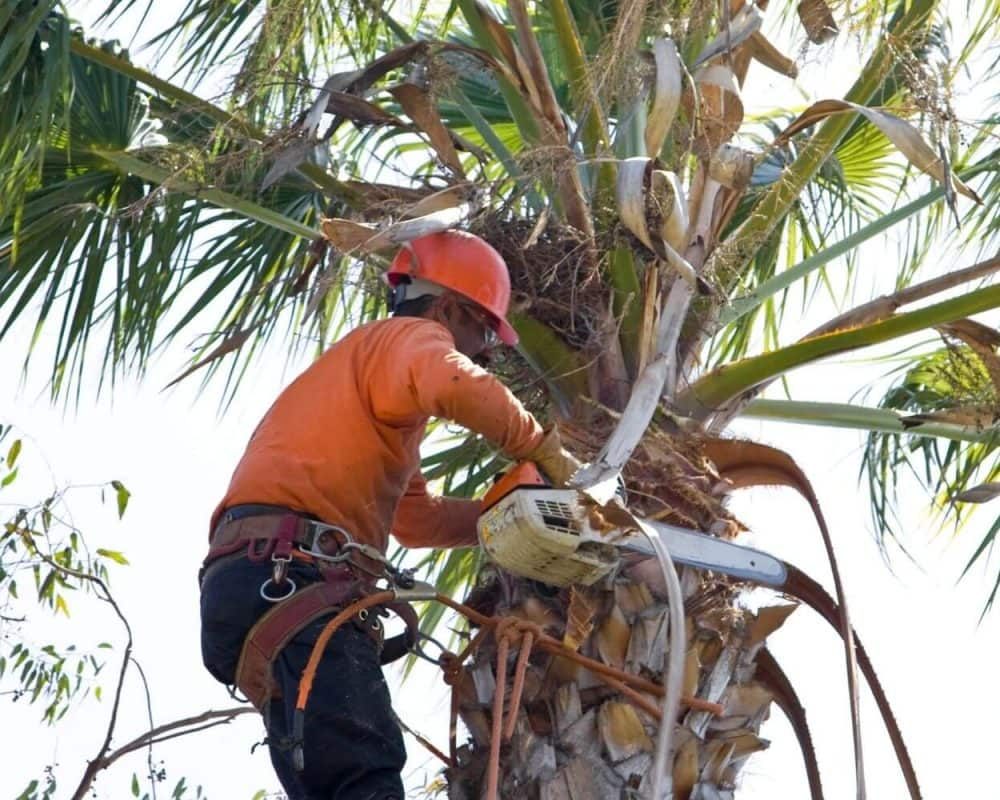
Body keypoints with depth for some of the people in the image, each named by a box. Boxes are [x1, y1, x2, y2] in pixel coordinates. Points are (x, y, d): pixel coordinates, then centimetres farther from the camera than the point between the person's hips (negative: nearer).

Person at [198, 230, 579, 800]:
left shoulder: (382, 364, 36)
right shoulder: (408, 336, 6)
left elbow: (416, 516, 41)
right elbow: (456, 385, -21)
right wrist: (541, 447, -7)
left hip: (267, 582, 10)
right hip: (288, 577, -10)